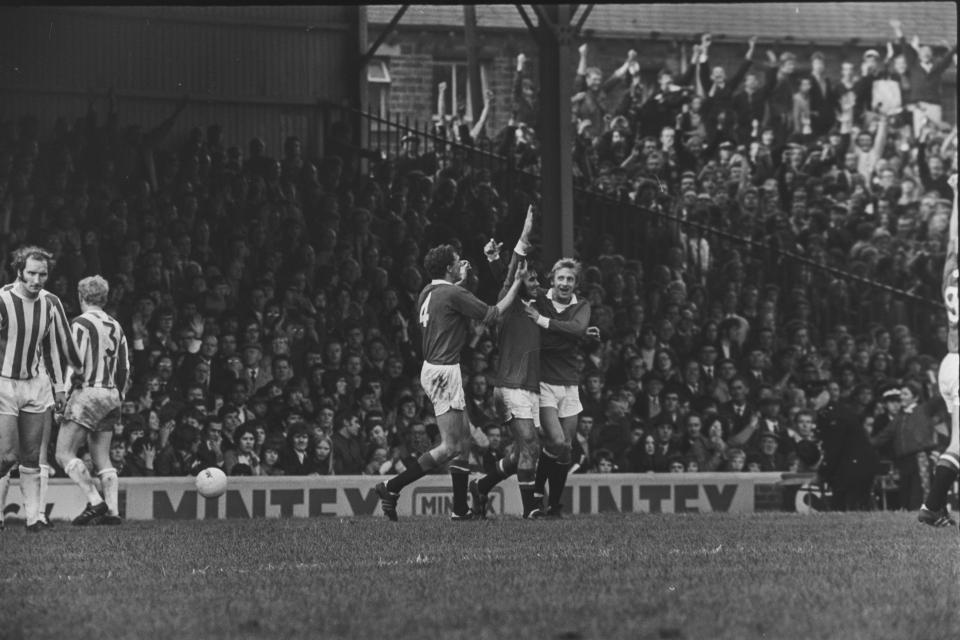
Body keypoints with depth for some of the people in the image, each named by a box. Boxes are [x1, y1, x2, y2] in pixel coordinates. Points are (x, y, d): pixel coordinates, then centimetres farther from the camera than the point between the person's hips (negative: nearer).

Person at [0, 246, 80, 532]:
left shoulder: (50, 303, 5)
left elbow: (56, 345, 16)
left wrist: (60, 385, 15)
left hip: (36, 385, 5)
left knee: (33, 458, 3)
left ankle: (34, 516, 5)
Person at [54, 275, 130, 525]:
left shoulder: (81, 324, -8)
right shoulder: (115, 327, 15)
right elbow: (125, 368, 16)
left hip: (87, 393, -8)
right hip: (111, 396, 8)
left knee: (64, 454, -5)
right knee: (102, 459, 10)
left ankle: (95, 502, -15)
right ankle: (112, 510, 1)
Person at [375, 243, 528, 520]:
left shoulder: (428, 292, 10)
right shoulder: (453, 295, -16)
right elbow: (492, 314, -10)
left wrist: (460, 281, 34)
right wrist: (517, 283, -2)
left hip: (433, 369, 10)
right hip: (444, 372, -10)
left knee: (464, 439, 14)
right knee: (450, 447, -8)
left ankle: (461, 508, 15)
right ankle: (392, 487, -10)